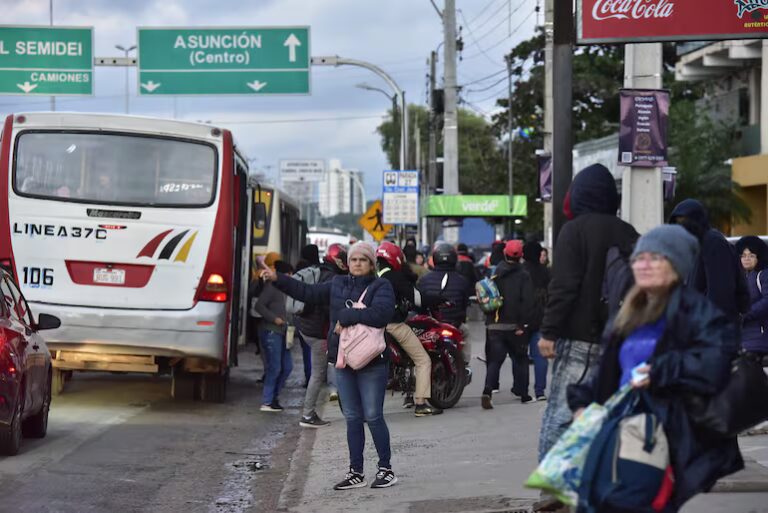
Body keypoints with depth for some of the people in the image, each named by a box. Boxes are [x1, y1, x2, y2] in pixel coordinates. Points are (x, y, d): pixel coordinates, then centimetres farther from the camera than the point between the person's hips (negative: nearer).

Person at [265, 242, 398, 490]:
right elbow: (308, 293, 22)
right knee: (352, 418, 10)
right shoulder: (338, 285, 13)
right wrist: (278, 279, 18)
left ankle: (386, 469, 8)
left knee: (373, 416, -4)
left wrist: (346, 318, -18)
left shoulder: (381, 286, -6)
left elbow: (381, 314, -24)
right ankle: (356, 472, 16)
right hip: (343, 362, 6)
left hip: (372, 362, -6)